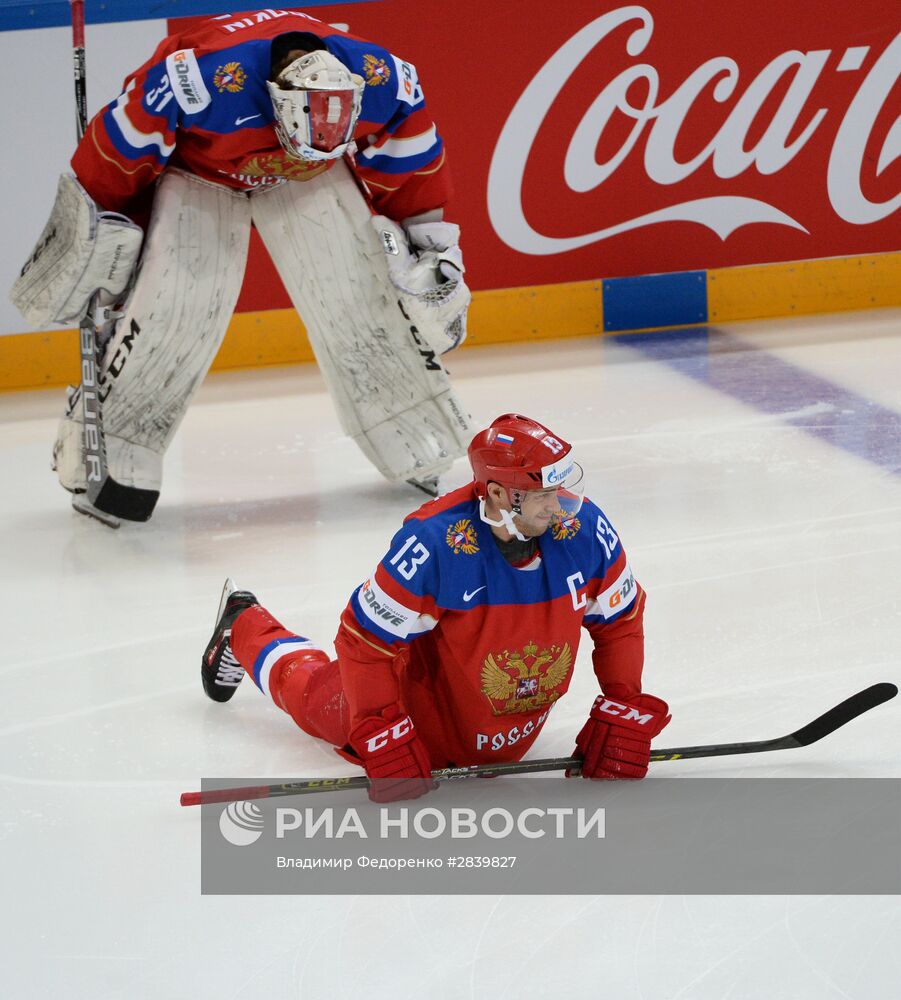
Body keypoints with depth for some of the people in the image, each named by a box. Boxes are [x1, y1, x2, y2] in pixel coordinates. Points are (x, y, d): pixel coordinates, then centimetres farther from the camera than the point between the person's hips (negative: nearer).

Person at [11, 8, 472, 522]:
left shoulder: (382, 81, -31)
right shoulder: (207, 80, -43)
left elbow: (411, 160, -9)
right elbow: (121, 144, -25)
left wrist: (431, 240, -1)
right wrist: (103, 221, -14)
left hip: (313, 186, 3)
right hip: (195, 162, -3)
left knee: (364, 295, -7)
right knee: (177, 305, -18)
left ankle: (419, 442, 10)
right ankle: (106, 453, -4)